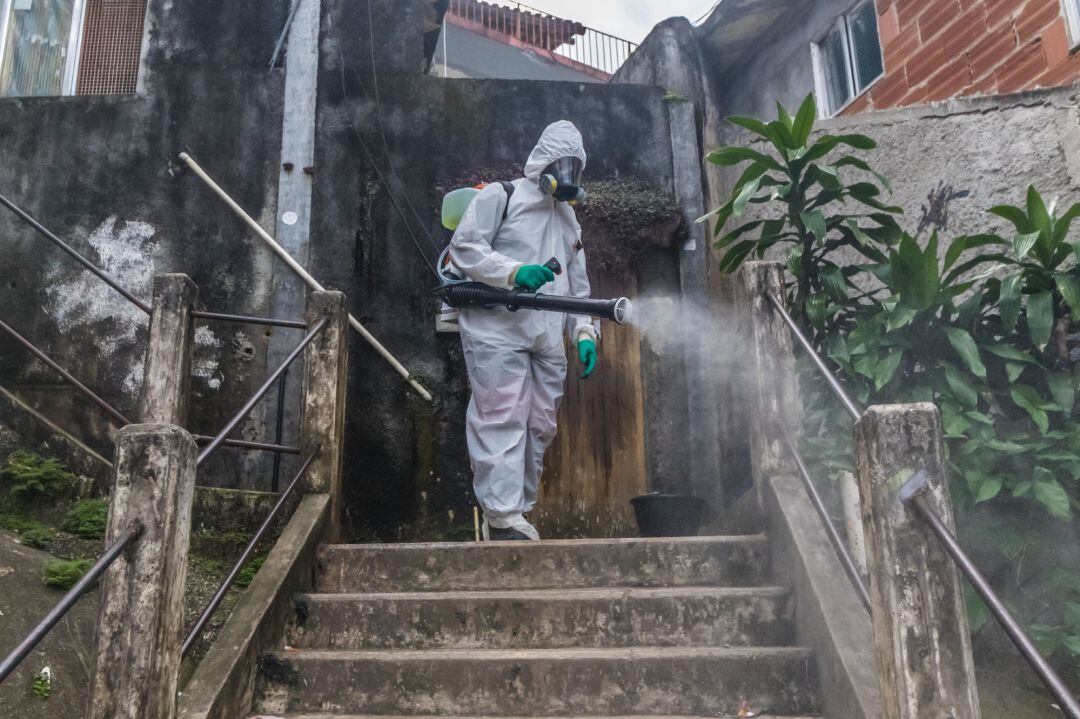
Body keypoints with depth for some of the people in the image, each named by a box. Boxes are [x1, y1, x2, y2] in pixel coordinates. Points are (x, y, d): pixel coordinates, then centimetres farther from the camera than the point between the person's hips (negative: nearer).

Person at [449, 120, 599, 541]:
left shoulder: (569, 219, 26)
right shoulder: (501, 196, 5)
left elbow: (578, 286, 26)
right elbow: (463, 247, -6)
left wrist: (585, 334, 12)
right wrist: (515, 272, -19)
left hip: (548, 340, 7)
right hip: (497, 331, -7)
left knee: (540, 426, 5)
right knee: (502, 419, -12)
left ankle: (518, 512, 15)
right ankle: (502, 518, -13)